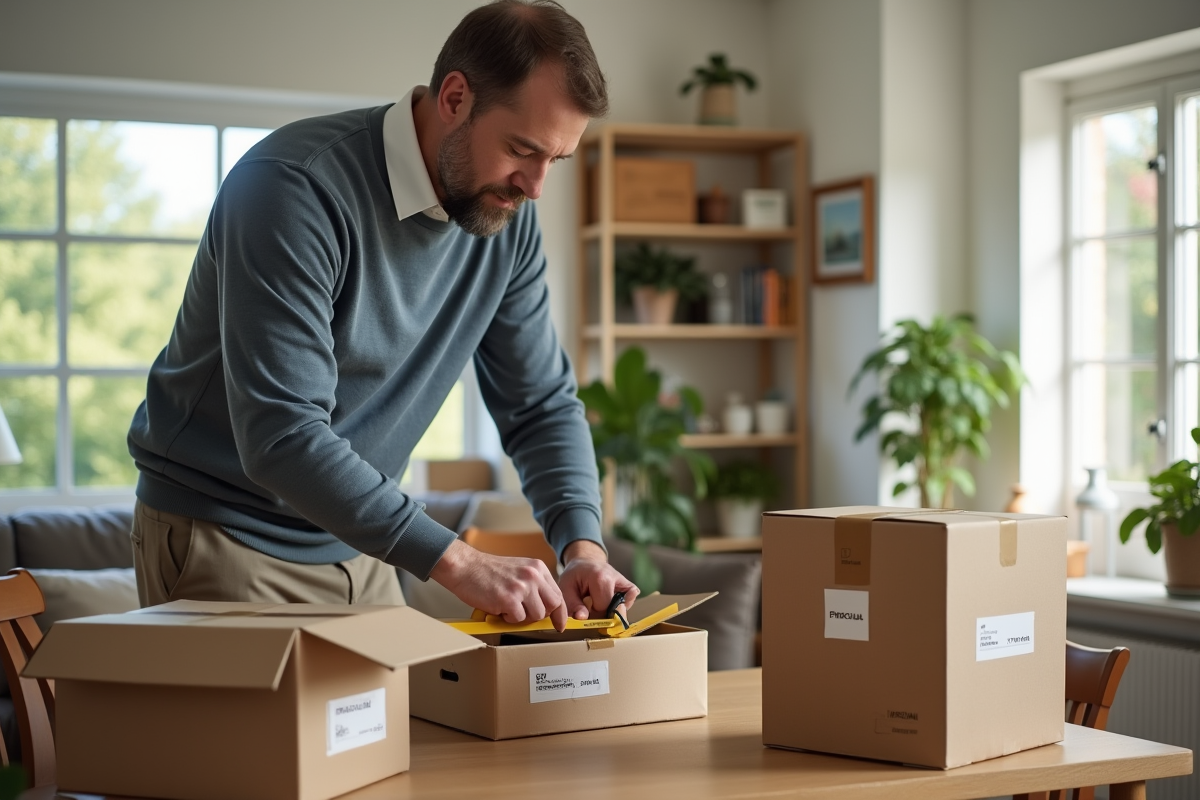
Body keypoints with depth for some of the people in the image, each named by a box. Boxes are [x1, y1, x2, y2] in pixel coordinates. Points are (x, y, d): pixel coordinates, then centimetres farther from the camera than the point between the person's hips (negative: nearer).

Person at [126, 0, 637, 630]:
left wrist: (582, 547, -14)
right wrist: (457, 562, -36)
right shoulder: (296, 187, -26)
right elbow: (281, 438, -33)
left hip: (355, 545, 6)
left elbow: (542, 403, 4)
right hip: (223, 535, -6)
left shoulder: (507, 219, -4)